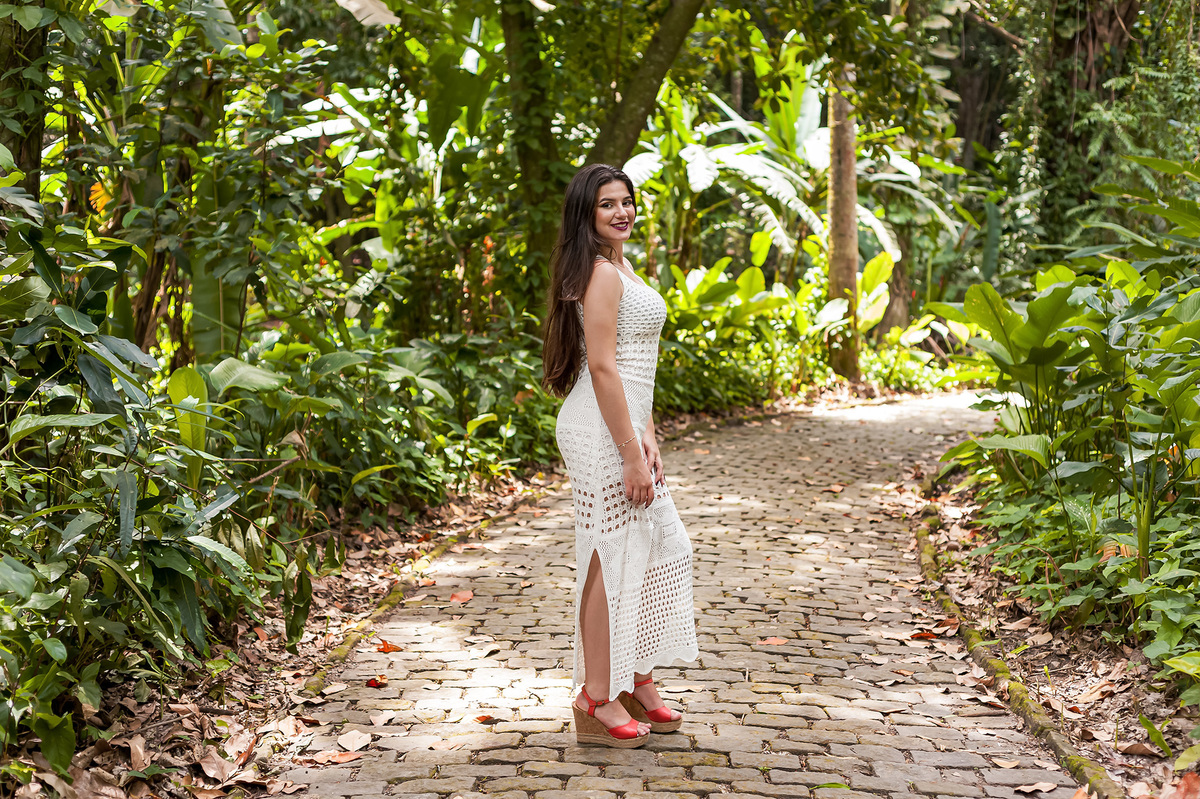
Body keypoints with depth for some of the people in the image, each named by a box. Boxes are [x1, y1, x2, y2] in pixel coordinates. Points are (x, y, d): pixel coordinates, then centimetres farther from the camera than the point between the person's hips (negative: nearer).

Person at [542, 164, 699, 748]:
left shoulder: (619, 267, 17)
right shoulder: (601, 273, -15)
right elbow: (602, 368, -20)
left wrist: (645, 434, 12)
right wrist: (631, 455, -20)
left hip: (621, 424, 10)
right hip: (601, 432, -10)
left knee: (662, 544, 16)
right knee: (611, 558, -2)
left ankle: (637, 683, 28)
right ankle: (599, 701, 10)